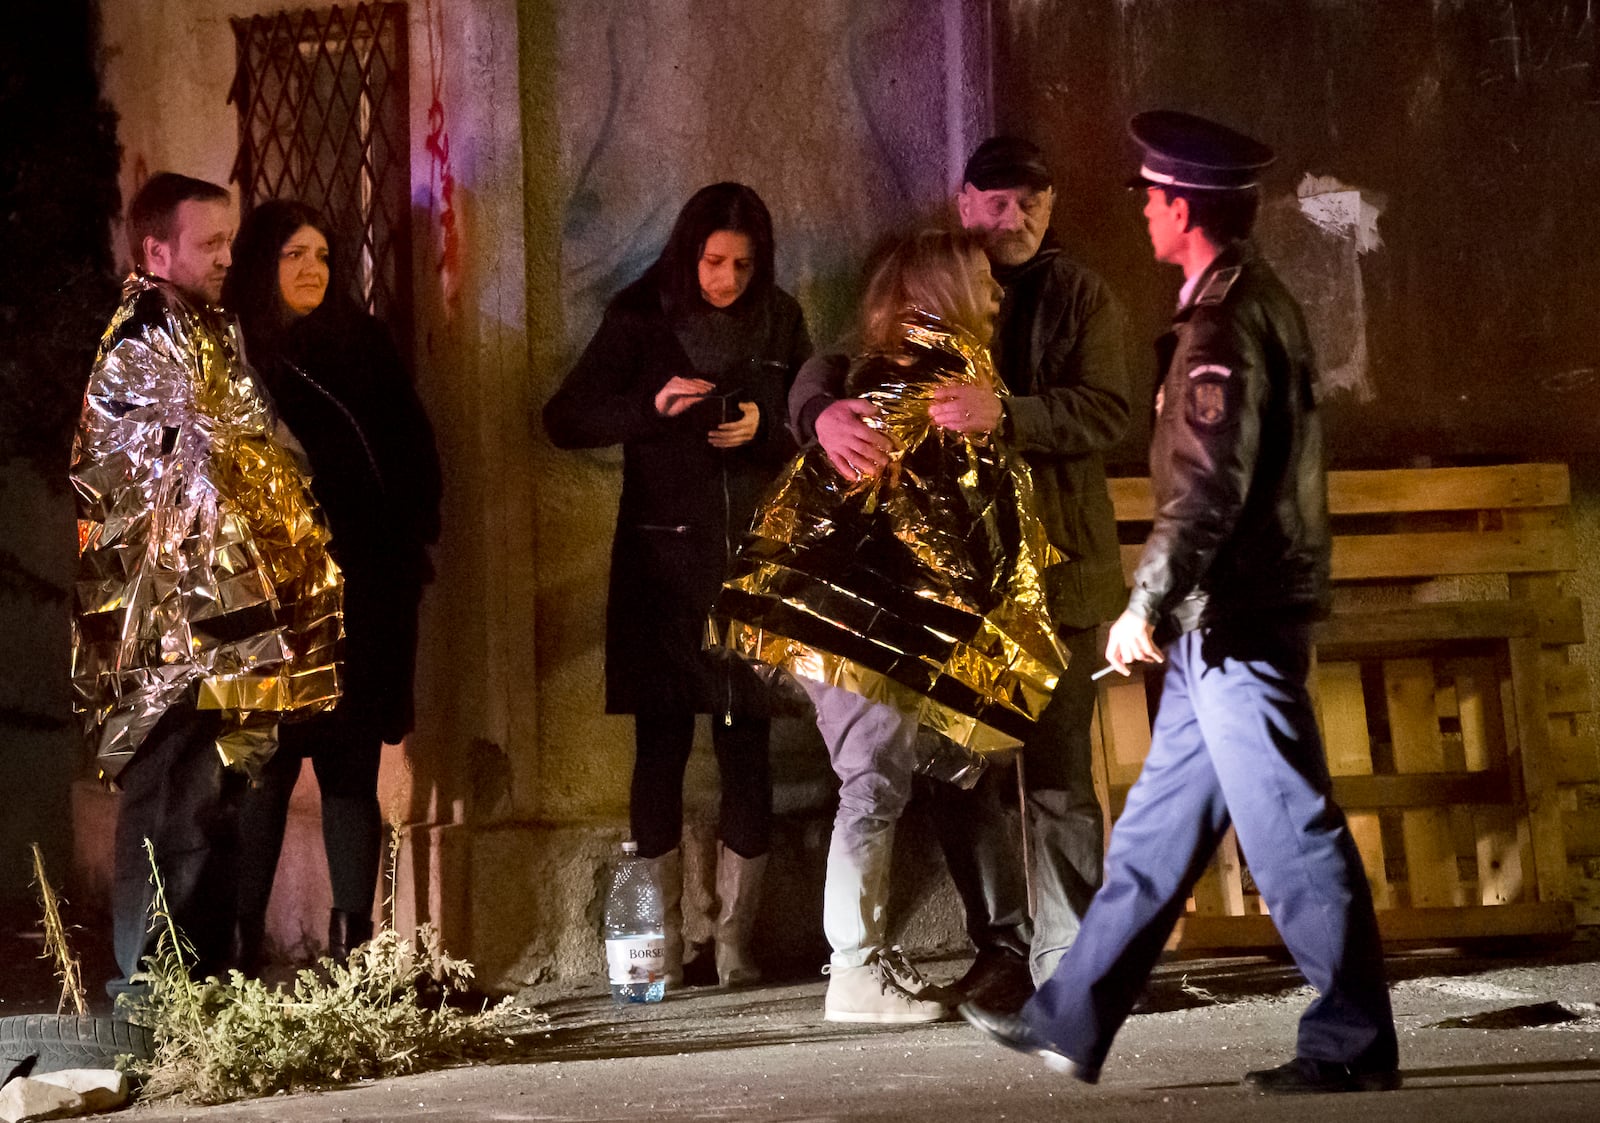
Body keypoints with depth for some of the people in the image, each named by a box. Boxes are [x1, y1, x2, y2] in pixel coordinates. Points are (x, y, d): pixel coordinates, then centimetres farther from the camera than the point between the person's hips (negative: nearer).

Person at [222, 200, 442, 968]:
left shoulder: (363, 343, 11)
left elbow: (414, 446, 11)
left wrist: (410, 540, 3)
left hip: (367, 592, 3)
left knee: (352, 763, 4)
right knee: (269, 761, -3)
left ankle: (354, 935, 7)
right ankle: (242, 941, 0)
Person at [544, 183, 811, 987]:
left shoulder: (779, 323, 8)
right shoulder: (640, 320, 1)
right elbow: (564, 420, -1)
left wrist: (765, 427, -9)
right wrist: (652, 407, -16)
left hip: (753, 554, 2)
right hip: (662, 557, -2)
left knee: (746, 744, -1)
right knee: (661, 745, -2)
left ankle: (732, 943, 6)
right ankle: (664, 944, 3)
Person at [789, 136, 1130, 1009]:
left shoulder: (1079, 298, 5)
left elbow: (1103, 413, -9)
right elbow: (828, 367, -1)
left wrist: (1003, 414, -27)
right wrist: (825, 411, -26)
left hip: (1054, 567, -3)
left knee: (1055, 772, -6)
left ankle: (1065, 965, 1)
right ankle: (1002, 947, 20)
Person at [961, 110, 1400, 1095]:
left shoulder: (1227, 320, -17)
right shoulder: (1252, 300, 15)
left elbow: (1210, 485, -23)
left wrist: (1149, 602, -17)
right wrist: (1171, 606, 23)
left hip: (1238, 624, -11)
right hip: (1223, 623, 11)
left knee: (1291, 831, -5)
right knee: (1159, 828, 14)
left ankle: (1355, 1044, 2)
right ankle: (1074, 1023, 22)